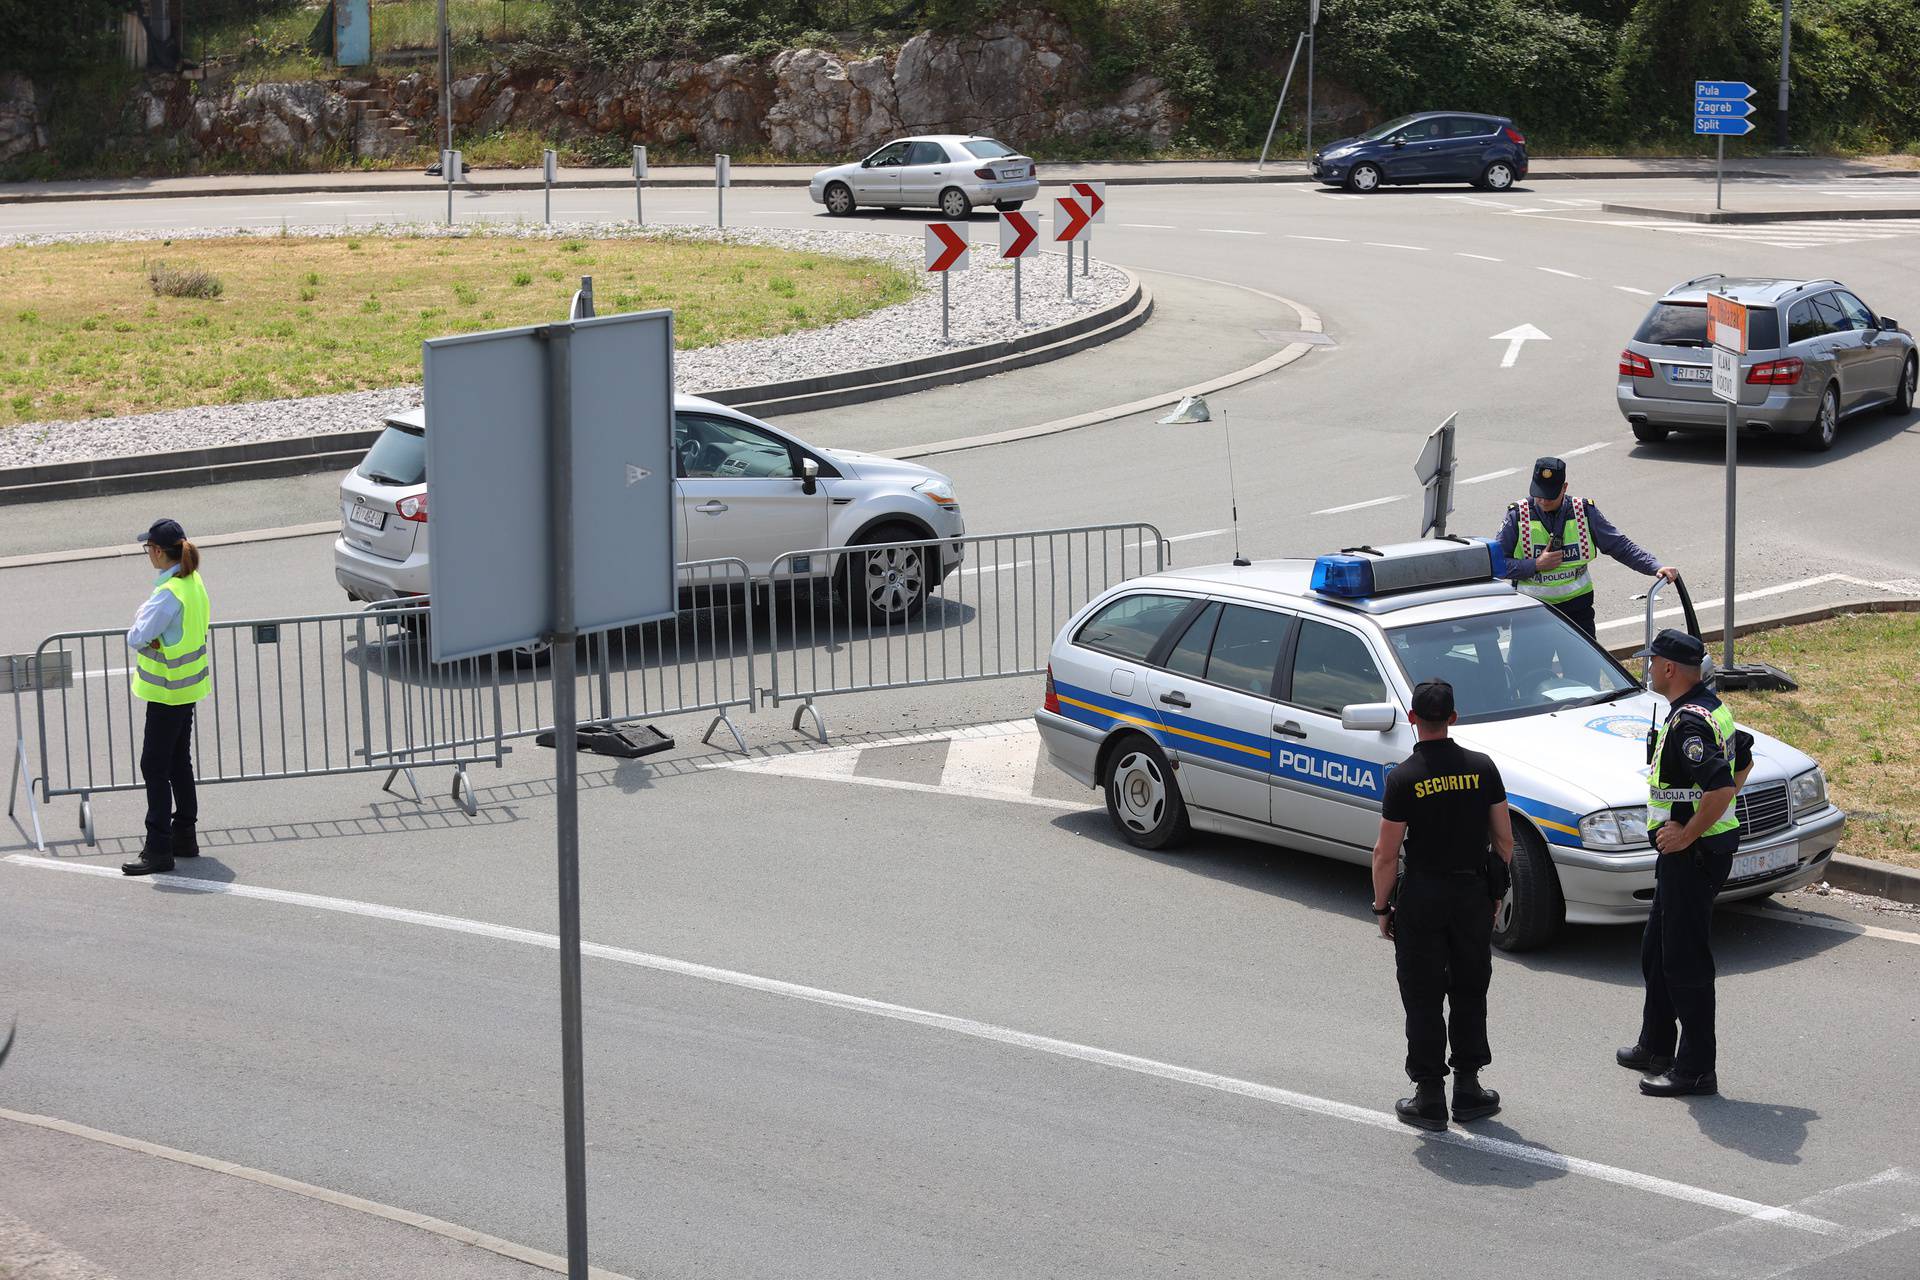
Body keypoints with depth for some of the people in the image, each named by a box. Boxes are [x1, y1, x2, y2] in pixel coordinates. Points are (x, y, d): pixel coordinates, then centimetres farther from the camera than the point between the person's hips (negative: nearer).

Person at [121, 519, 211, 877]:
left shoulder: (168, 594, -25)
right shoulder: (194, 582, 4)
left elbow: (137, 637, -25)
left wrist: (140, 617, -3)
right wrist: (149, 620, -2)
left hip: (168, 691, -9)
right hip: (188, 687, 9)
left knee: (154, 766, -5)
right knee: (179, 762, 17)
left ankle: (158, 849, -4)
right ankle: (184, 836, 25)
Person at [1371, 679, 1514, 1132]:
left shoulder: (1404, 778, -12)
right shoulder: (1482, 768, -2)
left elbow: (1386, 854, -11)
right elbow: (1504, 840, 2)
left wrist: (1382, 907, 0)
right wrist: (1496, 892, 14)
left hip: (1422, 897, -3)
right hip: (1474, 893, 3)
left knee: (1423, 1000, 4)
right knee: (1470, 993, 15)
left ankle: (1429, 1098, 7)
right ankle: (1468, 1090, 18)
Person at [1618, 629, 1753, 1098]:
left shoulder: (1688, 721, -22)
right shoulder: (1712, 709, 11)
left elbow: (1720, 785, -32)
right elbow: (1743, 759, 25)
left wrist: (1687, 834, -22)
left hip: (1691, 851, -11)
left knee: (1686, 962, -4)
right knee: (1656, 953, 22)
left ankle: (1696, 1070, 1)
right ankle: (1656, 1048, 35)